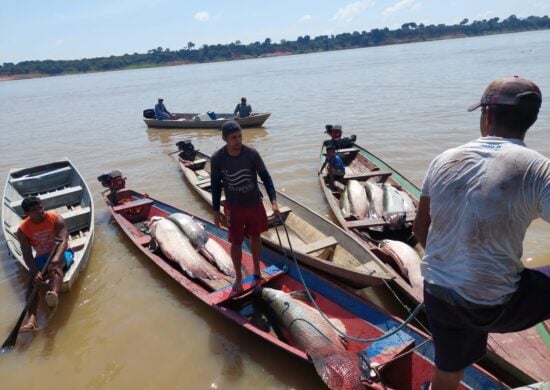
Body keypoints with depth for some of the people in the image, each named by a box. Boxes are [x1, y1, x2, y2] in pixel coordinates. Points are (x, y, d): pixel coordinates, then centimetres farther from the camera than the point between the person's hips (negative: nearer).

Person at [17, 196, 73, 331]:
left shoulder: (56, 219, -14)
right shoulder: (23, 230, -9)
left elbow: (63, 241, -24)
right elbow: (27, 254, -14)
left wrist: (56, 258, -43)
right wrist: (35, 271, -32)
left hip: (61, 253, -2)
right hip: (42, 257, 2)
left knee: (56, 266, -36)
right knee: (33, 280, -25)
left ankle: (53, 294, -66)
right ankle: (32, 317, -40)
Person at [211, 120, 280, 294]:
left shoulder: (252, 154, -17)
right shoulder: (217, 158, -16)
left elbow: (265, 177, -9)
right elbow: (216, 185, -4)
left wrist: (273, 201, -20)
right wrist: (216, 211, 0)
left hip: (255, 204, 1)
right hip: (234, 207, -1)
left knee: (255, 237, 18)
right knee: (236, 242, 9)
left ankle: (256, 270, 42)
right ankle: (238, 277, 30)